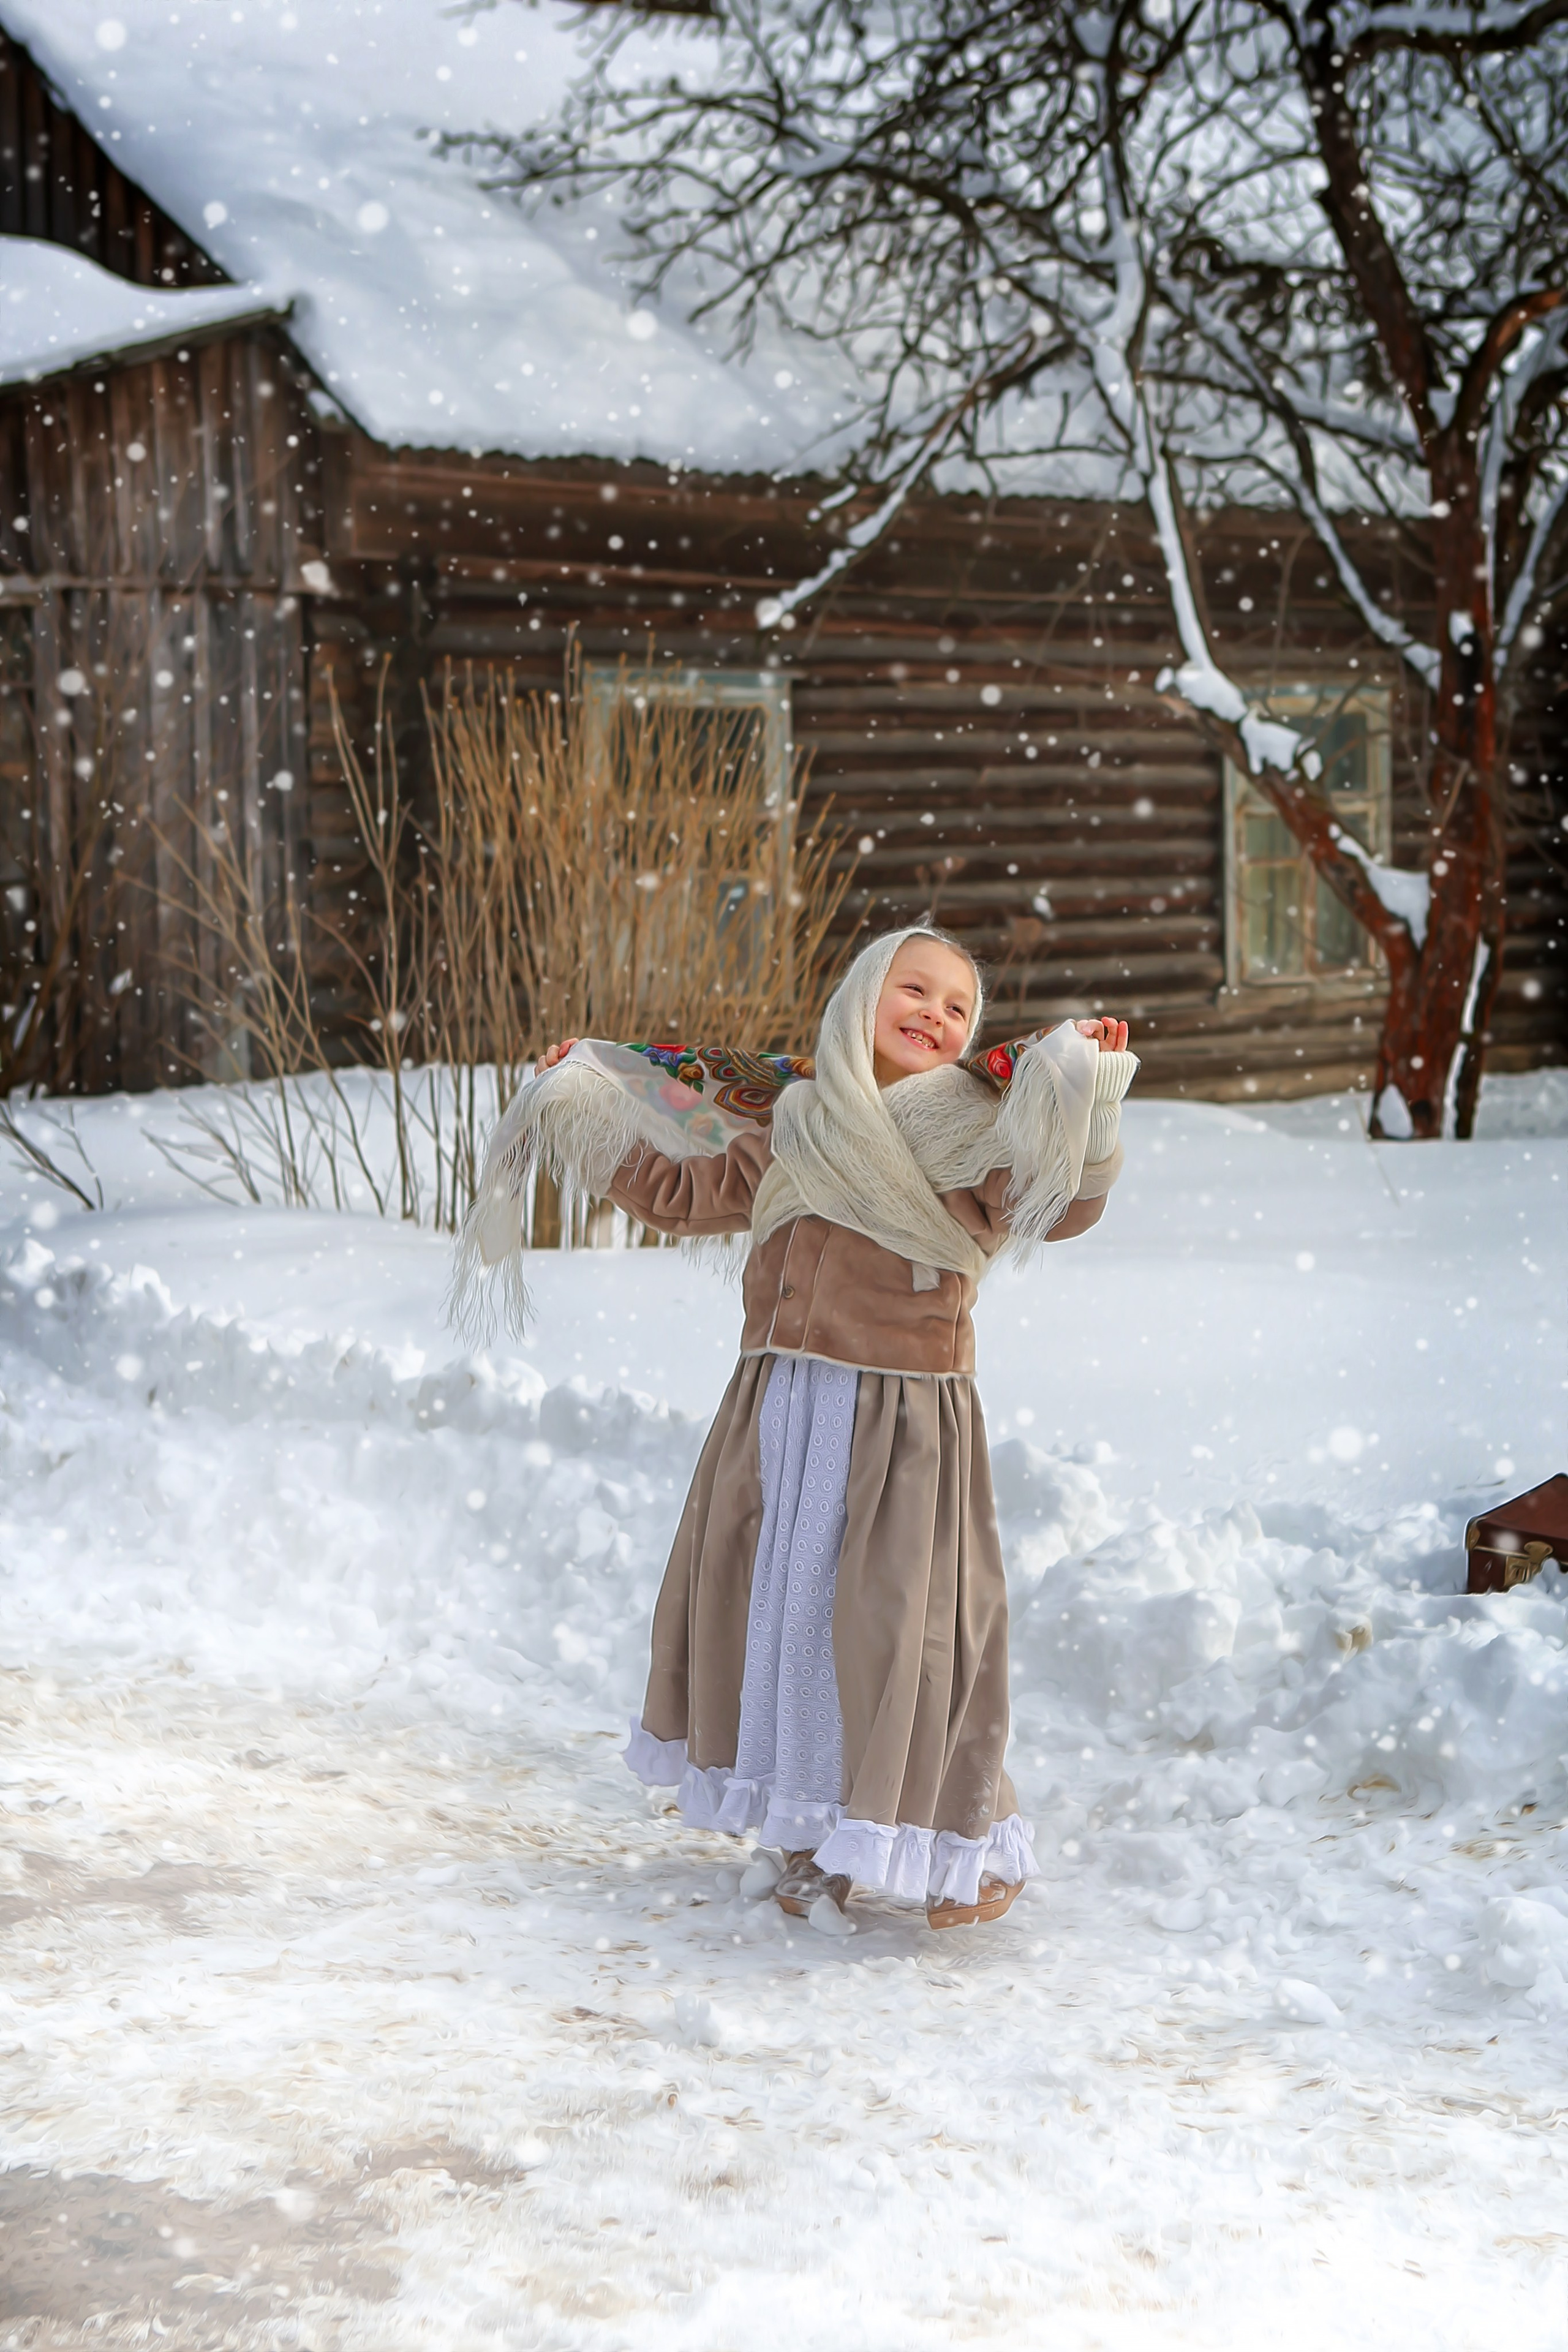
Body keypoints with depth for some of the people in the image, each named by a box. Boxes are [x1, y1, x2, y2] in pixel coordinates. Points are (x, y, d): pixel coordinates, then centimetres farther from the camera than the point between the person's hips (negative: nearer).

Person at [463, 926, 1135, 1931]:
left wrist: (1091, 1095, -31)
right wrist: (580, 1106, 25)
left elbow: (1064, 1206, -18)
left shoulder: (977, 1137, -3)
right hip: (779, 1414, 5)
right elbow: (680, 1192, 22)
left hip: (905, 1423, -5)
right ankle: (819, 1840, 26)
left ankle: (971, 1846, 14)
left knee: (900, 1625, -5)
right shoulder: (790, 1132, 11)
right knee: (782, 1610, 9)